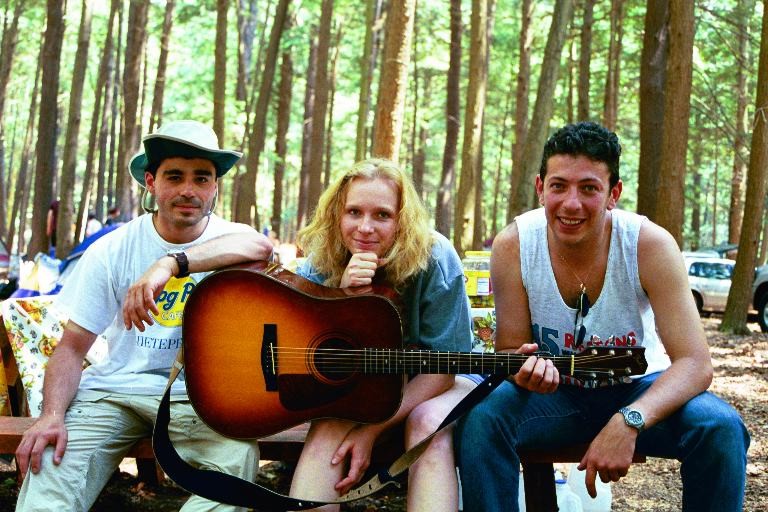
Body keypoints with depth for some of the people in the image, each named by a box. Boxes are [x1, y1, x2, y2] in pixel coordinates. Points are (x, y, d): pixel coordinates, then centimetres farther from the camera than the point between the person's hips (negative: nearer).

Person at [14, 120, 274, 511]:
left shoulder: (230, 238, -2)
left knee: (238, 458, -31)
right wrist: (51, 415, -18)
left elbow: (259, 246, -30)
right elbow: (73, 346, 0)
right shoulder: (113, 250, 1)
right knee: (48, 460, -27)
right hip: (117, 387, 1)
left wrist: (171, 263, -42)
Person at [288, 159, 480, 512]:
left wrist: (372, 429, -27)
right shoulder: (322, 263, -13)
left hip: (442, 384, -2)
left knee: (428, 422, -34)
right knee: (329, 424, -28)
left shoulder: (433, 258, -22)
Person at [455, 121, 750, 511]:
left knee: (720, 428, -28)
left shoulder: (650, 244, -21)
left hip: (637, 390, 0)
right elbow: (510, 349, -8)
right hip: (553, 391, 0)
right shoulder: (513, 246, -17)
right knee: (479, 416, -30)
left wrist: (628, 423, -41)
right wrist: (527, 368, -34)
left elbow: (695, 363, -24)